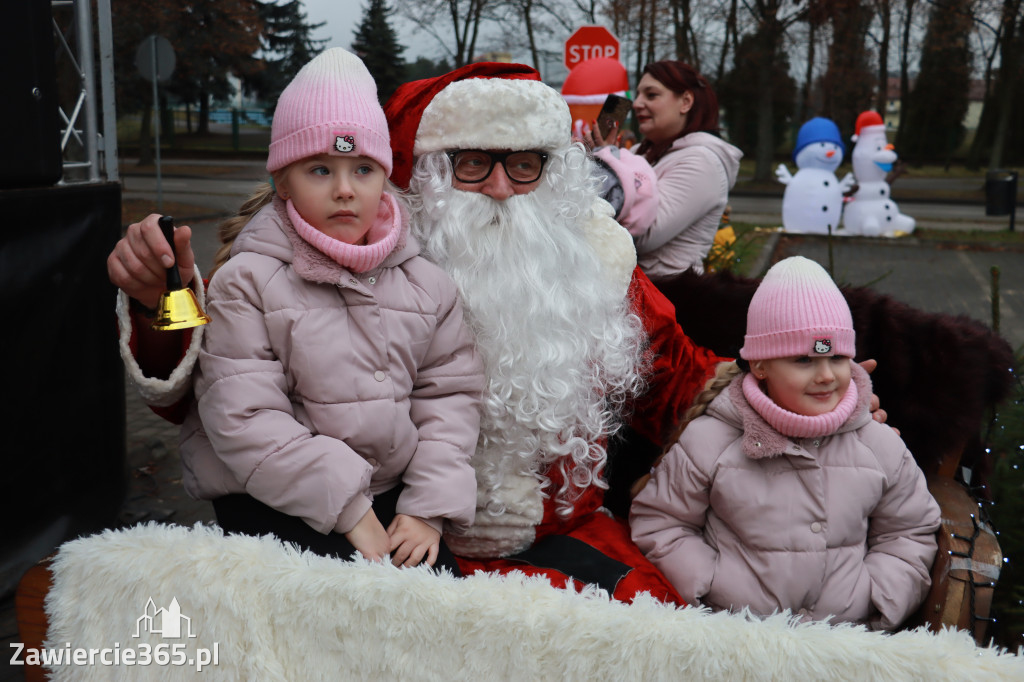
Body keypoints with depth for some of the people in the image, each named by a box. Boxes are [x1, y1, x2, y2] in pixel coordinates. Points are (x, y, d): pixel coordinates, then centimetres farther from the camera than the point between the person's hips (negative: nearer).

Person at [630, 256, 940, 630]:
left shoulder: (880, 445, 5)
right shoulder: (709, 441, -3)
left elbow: (910, 533, 16)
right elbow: (659, 521, 4)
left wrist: (876, 600, 1)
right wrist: (710, 587, -7)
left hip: (849, 631, 3)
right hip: (735, 634, -3)